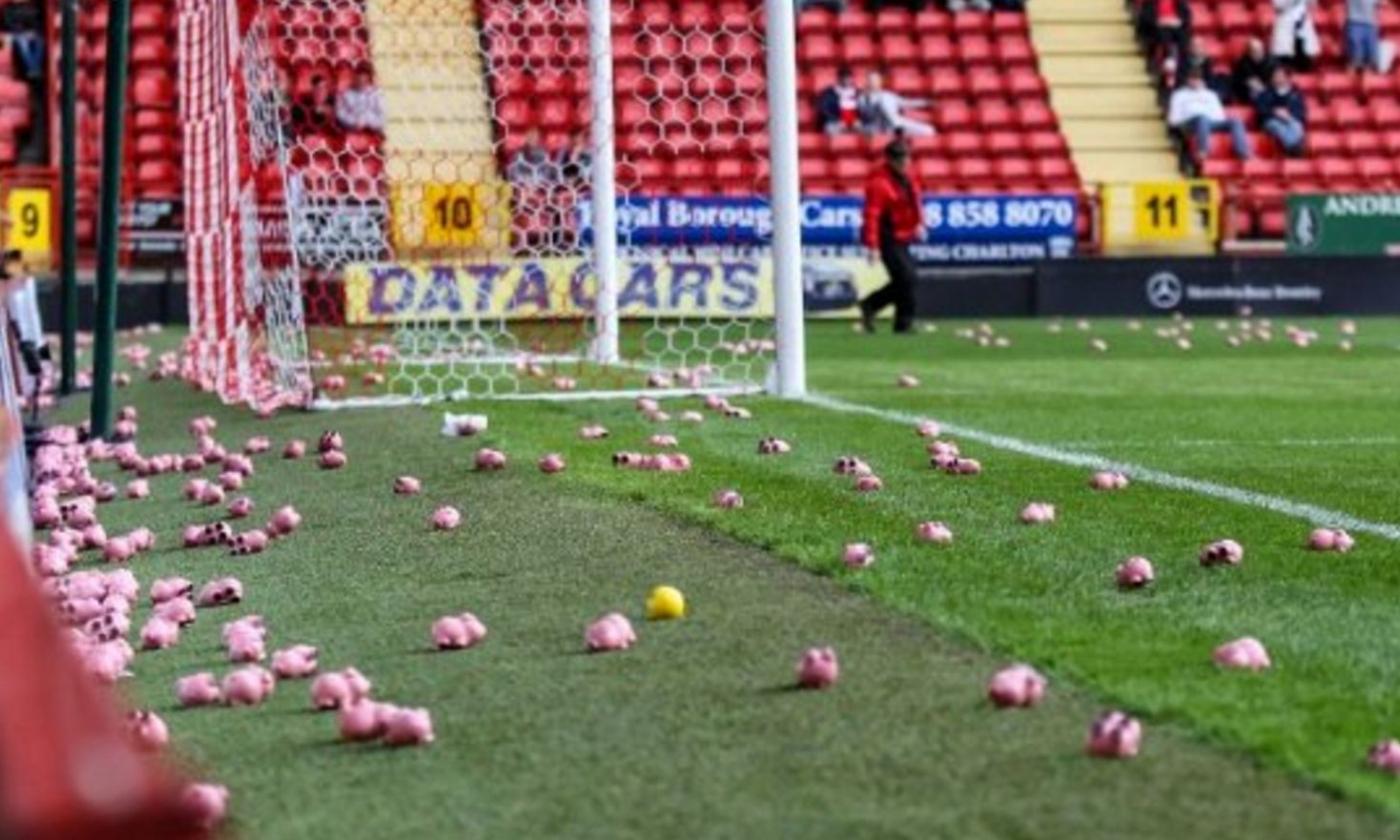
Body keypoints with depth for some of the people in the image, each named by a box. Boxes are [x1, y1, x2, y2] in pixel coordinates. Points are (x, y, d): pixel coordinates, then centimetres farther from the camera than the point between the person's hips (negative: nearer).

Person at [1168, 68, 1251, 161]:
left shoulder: (1210, 94, 33)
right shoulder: (1180, 95, 23)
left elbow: (1219, 115, 22)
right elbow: (1174, 119, 12)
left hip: (1213, 122, 4)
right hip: (1191, 123, -4)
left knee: (1235, 121, -26)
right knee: (1202, 118, -41)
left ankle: (1243, 153, -45)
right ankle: (1202, 152, -62)